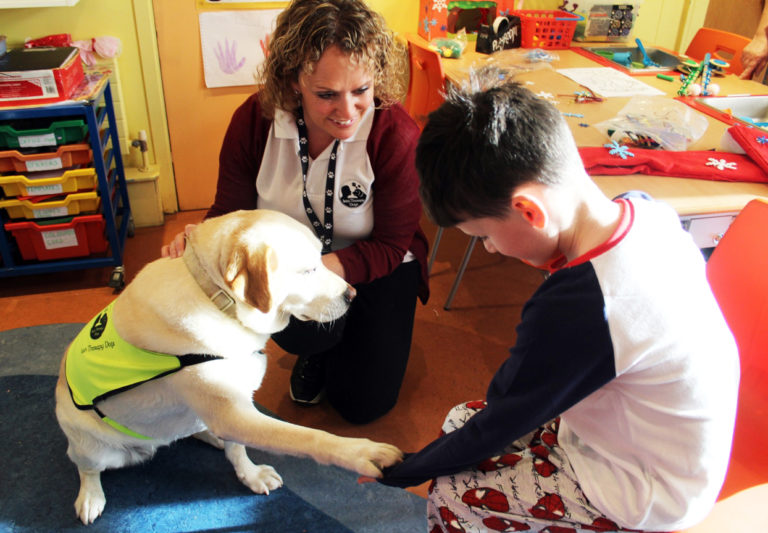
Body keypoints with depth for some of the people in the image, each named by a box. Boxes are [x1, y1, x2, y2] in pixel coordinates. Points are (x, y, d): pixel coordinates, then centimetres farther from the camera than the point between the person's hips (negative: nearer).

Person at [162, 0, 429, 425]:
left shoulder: (397, 134, -28)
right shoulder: (254, 120, -19)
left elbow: (390, 245, -22)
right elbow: (230, 208, -8)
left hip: (374, 265, 0)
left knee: (364, 403, -2)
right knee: (306, 328, -33)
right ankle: (316, 349, 8)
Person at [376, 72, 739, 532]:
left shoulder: (572, 313, -39)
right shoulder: (646, 212, -15)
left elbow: (493, 430, -21)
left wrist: (397, 471, -7)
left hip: (650, 492, -8)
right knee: (462, 418, 6)